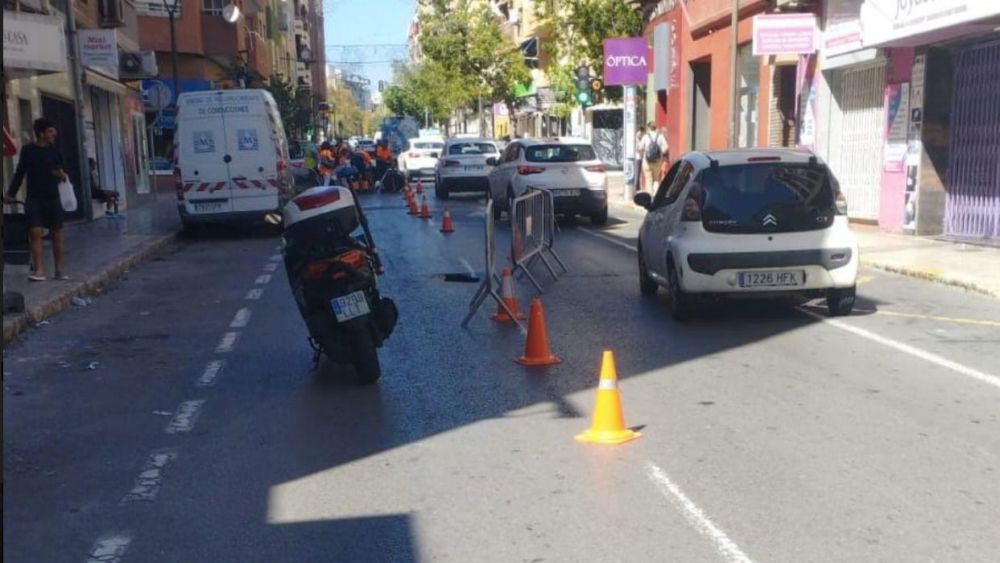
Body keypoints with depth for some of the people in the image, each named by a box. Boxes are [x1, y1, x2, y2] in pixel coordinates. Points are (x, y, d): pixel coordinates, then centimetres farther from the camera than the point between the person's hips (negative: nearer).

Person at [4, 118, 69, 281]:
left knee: (57, 234, 4)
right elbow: (20, 173, 9)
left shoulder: (55, 152, 3)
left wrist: (62, 175, -12)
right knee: (35, 232, -11)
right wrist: (11, 193, 11)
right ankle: (39, 270, -11)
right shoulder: (27, 150, 1)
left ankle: (59, 269, 14)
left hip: (52, 198, 1)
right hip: (33, 199, -1)